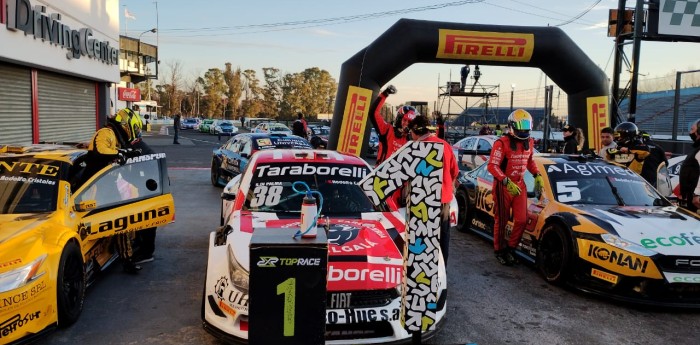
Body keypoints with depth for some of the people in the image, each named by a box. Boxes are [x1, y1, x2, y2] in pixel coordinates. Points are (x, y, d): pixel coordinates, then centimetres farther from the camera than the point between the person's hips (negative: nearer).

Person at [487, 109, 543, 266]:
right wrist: (507, 182, -27)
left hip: (519, 184, 6)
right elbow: (492, 166, -21)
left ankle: (510, 247, 19)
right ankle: (499, 250, 22)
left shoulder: (529, 143, 5)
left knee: (521, 220, 1)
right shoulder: (502, 143, -18)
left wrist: (537, 176, 7)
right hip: (503, 185, -6)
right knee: (501, 221, 6)